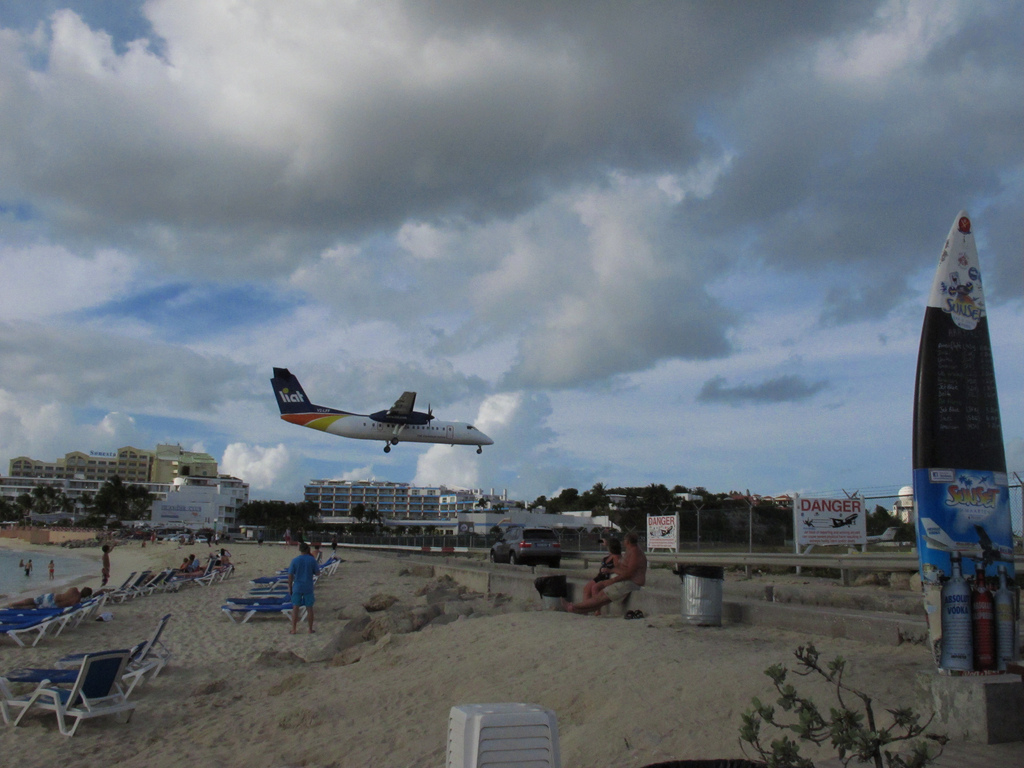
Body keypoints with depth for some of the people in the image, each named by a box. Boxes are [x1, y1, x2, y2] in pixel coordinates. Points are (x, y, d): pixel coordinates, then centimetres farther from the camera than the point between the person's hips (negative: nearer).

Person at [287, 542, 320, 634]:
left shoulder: (295, 561, -5)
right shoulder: (312, 560, -5)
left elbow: (290, 575, -3)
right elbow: (317, 572, 1)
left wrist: (290, 587, 6)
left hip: (297, 588, 0)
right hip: (308, 588, 0)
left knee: (295, 608, 7)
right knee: (309, 608, 8)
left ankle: (293, 629, 9)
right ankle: (310, 629, 13)